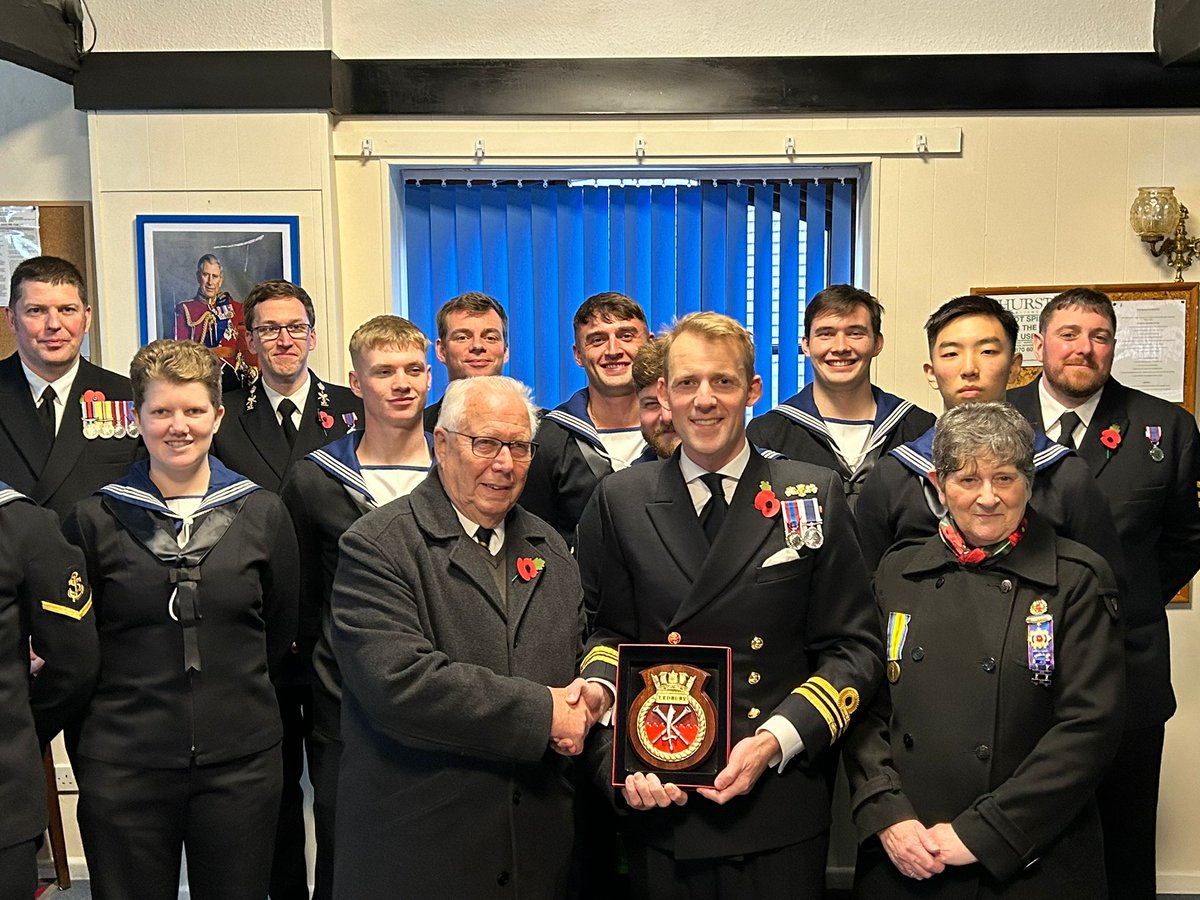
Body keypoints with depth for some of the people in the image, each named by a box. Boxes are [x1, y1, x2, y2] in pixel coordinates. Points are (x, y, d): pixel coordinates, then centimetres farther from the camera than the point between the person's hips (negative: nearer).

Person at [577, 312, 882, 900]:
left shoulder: (814, 495, 1)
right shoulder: (619, 500, 4)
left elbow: (855, 648, -1)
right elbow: (601, 635, 6)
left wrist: (775, 740, -13)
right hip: (657, 804, 1)